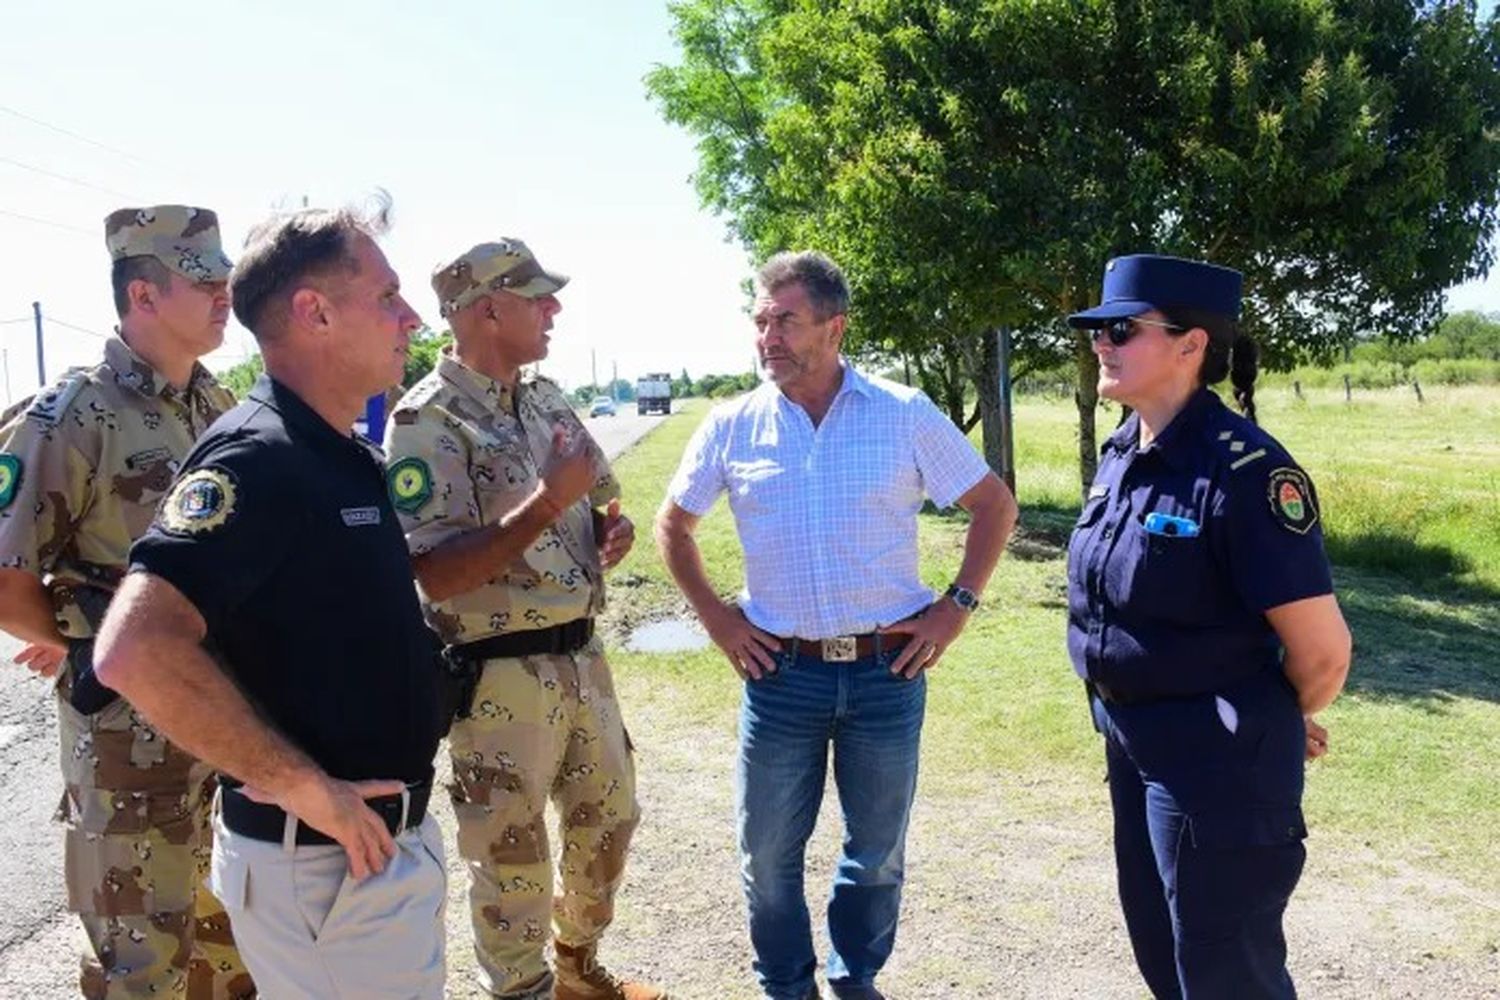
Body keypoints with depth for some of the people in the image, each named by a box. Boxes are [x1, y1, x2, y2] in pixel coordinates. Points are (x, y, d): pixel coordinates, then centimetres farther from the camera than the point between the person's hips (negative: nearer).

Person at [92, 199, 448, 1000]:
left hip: (390, 837, 9)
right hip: (325, 861, -9)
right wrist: (306, 789, -26)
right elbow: (136, 652, -33)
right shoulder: (255, 458, -22)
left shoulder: (345, 456, 7)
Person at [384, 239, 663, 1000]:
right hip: (500, 675, -8)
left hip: (582, 657, 8)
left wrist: (613, 526, -4)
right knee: (512, 855, 8)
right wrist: (546, 505, -26)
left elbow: (602, 496, 19)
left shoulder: (547, 400, 8)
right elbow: (434, 574, -24)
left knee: (607, 821, 21)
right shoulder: (426, 424, -16)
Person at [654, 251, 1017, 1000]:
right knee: (768, 850, 11)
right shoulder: (732, 426, -1)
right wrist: (714, 617, 3)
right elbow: (672, 525, 12)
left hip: (888, 672, 0)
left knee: (878, 849, 15)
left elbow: (995, 506, 4)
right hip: (781, 674, 1)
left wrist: (957, 607, -2)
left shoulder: (905, 415, -4)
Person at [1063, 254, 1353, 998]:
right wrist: (1133, 726, 16)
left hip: (1219, 763, -8)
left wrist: (1273, 727, 0)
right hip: (1133, 748, 8)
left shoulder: (1243, 468, -23)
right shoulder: (1122, 454, 3)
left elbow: (1323, 648, -20)